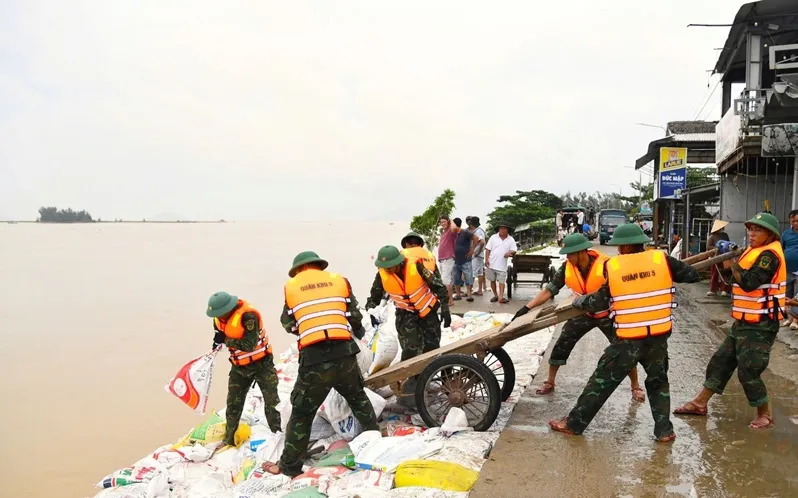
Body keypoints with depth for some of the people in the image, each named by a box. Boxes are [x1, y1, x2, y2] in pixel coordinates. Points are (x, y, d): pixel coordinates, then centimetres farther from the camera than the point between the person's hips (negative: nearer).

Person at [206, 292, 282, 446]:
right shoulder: (219, 318, -5)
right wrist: (219, 342, -7)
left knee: (272, 403, -2)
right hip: (239, 367, 6)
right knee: (233, 405, 11)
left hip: (261, 364, -6)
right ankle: (229, 440, 25)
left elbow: (249, 344, -33)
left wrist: (225, 340, -27)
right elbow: (220, 334, 15)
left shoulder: (248, 316, -30)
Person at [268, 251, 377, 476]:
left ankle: (289, 465, 19)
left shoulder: (290, 287, 9)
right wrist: (357, 332, 34)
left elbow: (288, 325, 17)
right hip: (344, 352, 2)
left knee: (301, 413, 11)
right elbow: (355, 317, 12)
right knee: (358, 398, 28)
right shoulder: (339, 280, 11)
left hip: (314, 358, -2)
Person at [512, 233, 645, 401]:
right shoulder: (567, 268, -18)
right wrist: (527, 307, -25)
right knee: (561, 346, 0)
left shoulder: (605, 265, -29)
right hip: (583, 313, 3)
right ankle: (549, 383, 16)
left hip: (607, 313, -3)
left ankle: (636, 387, 20)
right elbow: (549, 289, -16)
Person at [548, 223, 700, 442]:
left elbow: (600, 302, -1)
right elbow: (692, 275, 6)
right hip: (658, 337, 2)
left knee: (602, 380, 9)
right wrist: (674, 271, 25)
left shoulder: (612, 266, -6)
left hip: (628, 339, -2)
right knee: (658, 382, 23)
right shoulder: (661, 260, -4)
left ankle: (574, 423, 18)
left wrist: (579, 302, 17)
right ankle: (665, 431, 21)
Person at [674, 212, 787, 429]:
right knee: (721, 361, 12)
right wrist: (728, 260, -4)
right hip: (743, 322, 10)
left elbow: (749, 283, -27)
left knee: (748, 371, -5)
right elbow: (738, 279, 11)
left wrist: (732, 261, -23)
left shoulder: (769, 254, -16)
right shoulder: (755, 251, 13)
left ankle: (765, 415, 13)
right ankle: (700, 403, 19)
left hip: (760, 325, -10)